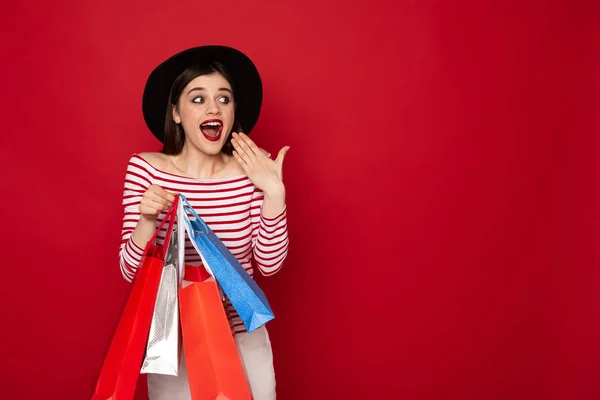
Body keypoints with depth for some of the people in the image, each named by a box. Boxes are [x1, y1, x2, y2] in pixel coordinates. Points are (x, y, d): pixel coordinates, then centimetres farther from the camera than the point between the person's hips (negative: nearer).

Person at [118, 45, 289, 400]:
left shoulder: (251, 170, -8)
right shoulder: (145, 168, -10)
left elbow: (269, 264, -9)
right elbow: (131, 272, -10)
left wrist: (275, 193, -19)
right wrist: (147, 221, -27)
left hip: (243, 338, 1)